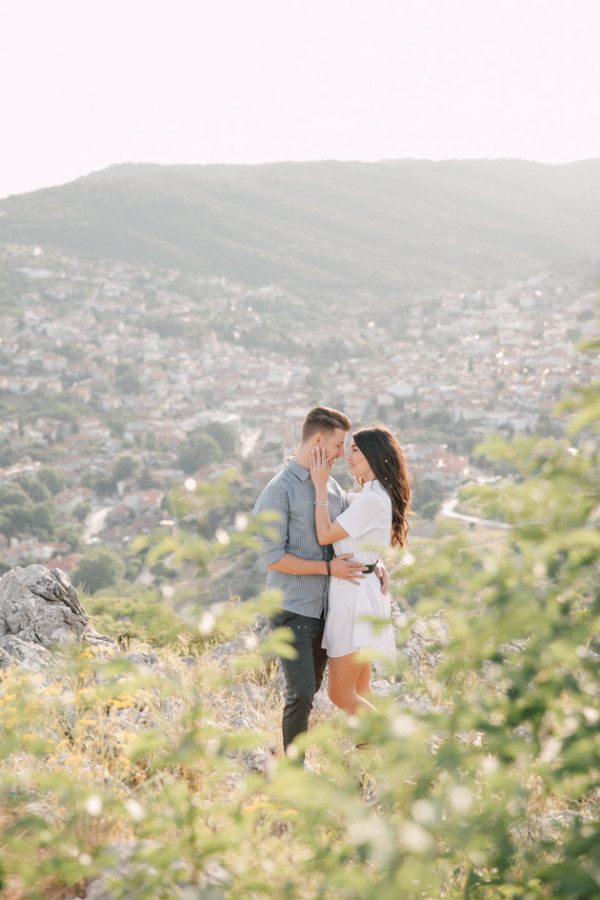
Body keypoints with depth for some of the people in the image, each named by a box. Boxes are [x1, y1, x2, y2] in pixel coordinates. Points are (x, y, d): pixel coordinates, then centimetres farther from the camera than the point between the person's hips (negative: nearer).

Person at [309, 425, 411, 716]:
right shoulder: (369, 496, 13)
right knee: (360, 693, 14)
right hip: (356, 593, 10)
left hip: (357, 595, -10)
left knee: (341, 694, -7)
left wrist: (320, 485, -11)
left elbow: (325, 535, -17)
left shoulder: (372, 499, -18)